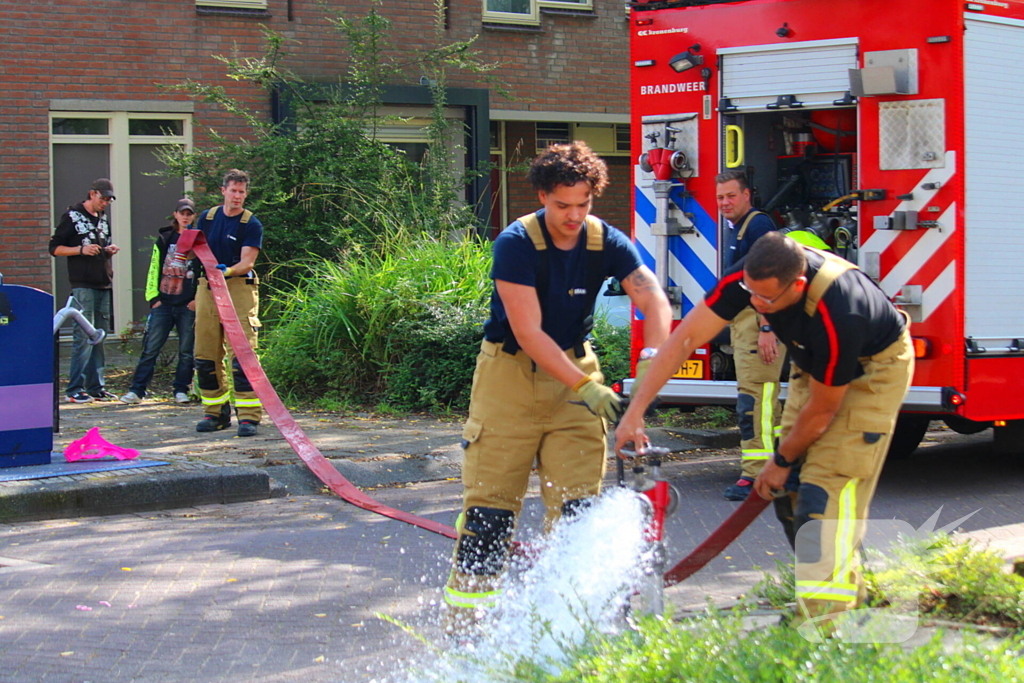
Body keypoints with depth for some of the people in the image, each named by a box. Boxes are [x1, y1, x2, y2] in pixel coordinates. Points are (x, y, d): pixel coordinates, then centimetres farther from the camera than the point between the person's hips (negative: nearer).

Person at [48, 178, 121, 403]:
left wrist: (109, 250, 8)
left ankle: (96, 387, 11)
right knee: (83, 336, -11)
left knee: (100, 337, 7)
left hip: (104, 284, 7)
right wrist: (81, 250, -16)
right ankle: (75, 389, -10)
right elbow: (55, 248, -3)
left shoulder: (103, 218, 19)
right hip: (83, 285, -7)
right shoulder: (73, 216, -1)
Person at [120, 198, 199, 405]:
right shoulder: (164, 239, 9)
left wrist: (198, 299, -6)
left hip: (188, 305, -1)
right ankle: (137, 390, 3)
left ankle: (181, 390, 12)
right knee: (150, 348, 0)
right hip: (163, 303, 2)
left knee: (186, 351, 2)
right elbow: (154, 268, 10)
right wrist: (153, 296, 2)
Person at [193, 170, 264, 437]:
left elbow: (247, 261, -12)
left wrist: (228, 271, -31)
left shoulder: (252, 224, -3)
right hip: (208, 287, 5)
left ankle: (249, 415, -12)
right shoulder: (207, 218, 11)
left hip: (239, 287, -5)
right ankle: (216, 411, 17)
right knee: (205, 354, 6)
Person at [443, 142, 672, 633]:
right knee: (490, 499, -3)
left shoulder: (606, 242, -6)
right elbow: (528, 333, -21)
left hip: (574, 370, 3)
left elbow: (654, 301, -16)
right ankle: (464, 616, 4)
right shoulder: (515, 243, -17)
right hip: (510, 374, -3)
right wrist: (584, 387, -29)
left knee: (578, 500, -4)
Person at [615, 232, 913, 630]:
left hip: (873, 367, -7)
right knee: (790, 486, 4)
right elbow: (685, 339, -25)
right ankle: (847, 589, 16)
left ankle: (824, 610, -21)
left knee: (830, 483, -19)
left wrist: (781, 461, -12)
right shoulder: (748, 277, -26)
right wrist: (634, 414, -30)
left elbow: (822, 410, -27)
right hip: (814, 366, 7)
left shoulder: (836, 317, -41)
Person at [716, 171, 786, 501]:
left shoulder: (759, 224, -11)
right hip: (742, 320, 11)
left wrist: (766, 328, -26)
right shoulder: (737, 229, 20)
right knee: (763, 398, 15)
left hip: (761, 319, -11)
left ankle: (756, 474, -16)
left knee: (753, 397, -14)